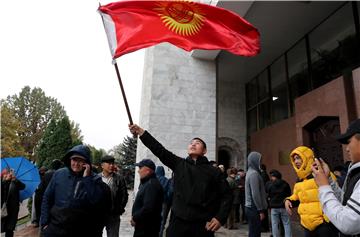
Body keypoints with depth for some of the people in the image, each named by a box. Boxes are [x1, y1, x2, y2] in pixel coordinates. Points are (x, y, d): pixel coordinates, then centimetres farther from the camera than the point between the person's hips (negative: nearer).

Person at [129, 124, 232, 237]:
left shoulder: (213, 171, 3)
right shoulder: (179, 164, 7)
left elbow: (227, 195, 4)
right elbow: (159, 149, -3)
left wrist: (220, 218, -8)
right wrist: (141, 132, -12)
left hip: (202, 225, -1)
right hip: (178, 221, 1)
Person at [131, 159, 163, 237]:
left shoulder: (152, 184, -23)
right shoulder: (146, 182, 11)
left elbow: (148, 208, -30)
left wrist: (135, 218, -17)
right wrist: (135, 217, 8)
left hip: (147, 228, -10)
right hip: (143, 226, 10)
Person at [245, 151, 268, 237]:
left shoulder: (250, 172, 12)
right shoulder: (254, 173, -17)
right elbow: (255, 194, -21)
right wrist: (261, 210, -15)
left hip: (250, 207, 9)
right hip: (254, 208, -9)